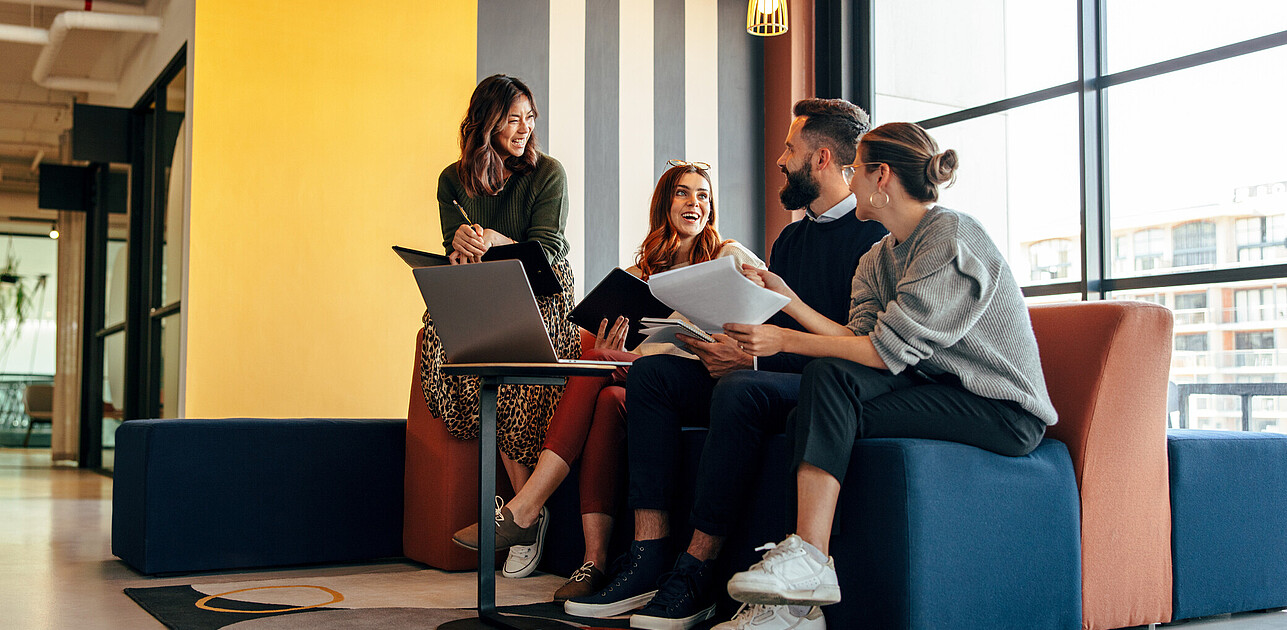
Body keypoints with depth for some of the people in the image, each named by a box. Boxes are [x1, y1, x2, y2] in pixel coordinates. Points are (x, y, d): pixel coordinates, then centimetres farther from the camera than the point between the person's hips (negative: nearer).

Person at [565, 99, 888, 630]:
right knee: (652, 372, -10)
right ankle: (649, 556, -21)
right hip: (775, 375, 9)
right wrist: (730, 350, -5)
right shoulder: (790, 239, 21)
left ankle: (696, 571, -28)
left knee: (741, 389, -37)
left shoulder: (875, 232, -7)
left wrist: (754, 361, -20)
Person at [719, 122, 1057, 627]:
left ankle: (807, 558, -24)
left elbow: (888, 350, -20)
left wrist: (786, 340, -18)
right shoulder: (880, 258, 15)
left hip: (1003, 410, -8)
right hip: (938, 389, 8)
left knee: (830, 378, -23)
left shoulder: (950, 235, -14)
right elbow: (858, 339, -1)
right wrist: (786, 297, -4)